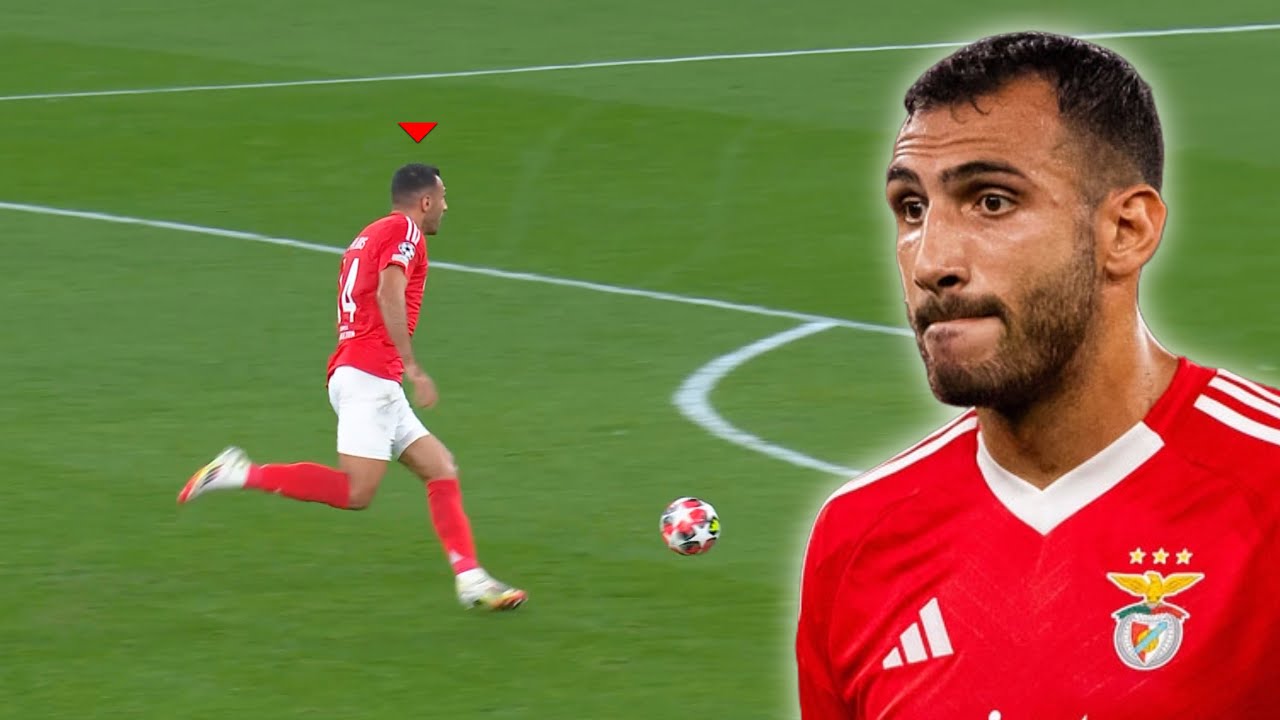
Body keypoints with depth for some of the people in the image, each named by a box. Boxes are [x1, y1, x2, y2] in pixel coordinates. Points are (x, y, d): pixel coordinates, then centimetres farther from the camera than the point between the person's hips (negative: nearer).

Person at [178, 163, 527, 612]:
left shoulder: (370, 236, 25)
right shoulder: (404, 230, -2)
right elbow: (389, 294, -19)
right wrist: (412, 367, -22)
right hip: (371, 375, -10)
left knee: (441, 470, 6)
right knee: (355, 492, -17)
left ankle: (470, 579, -2)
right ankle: (242, 475, -17)